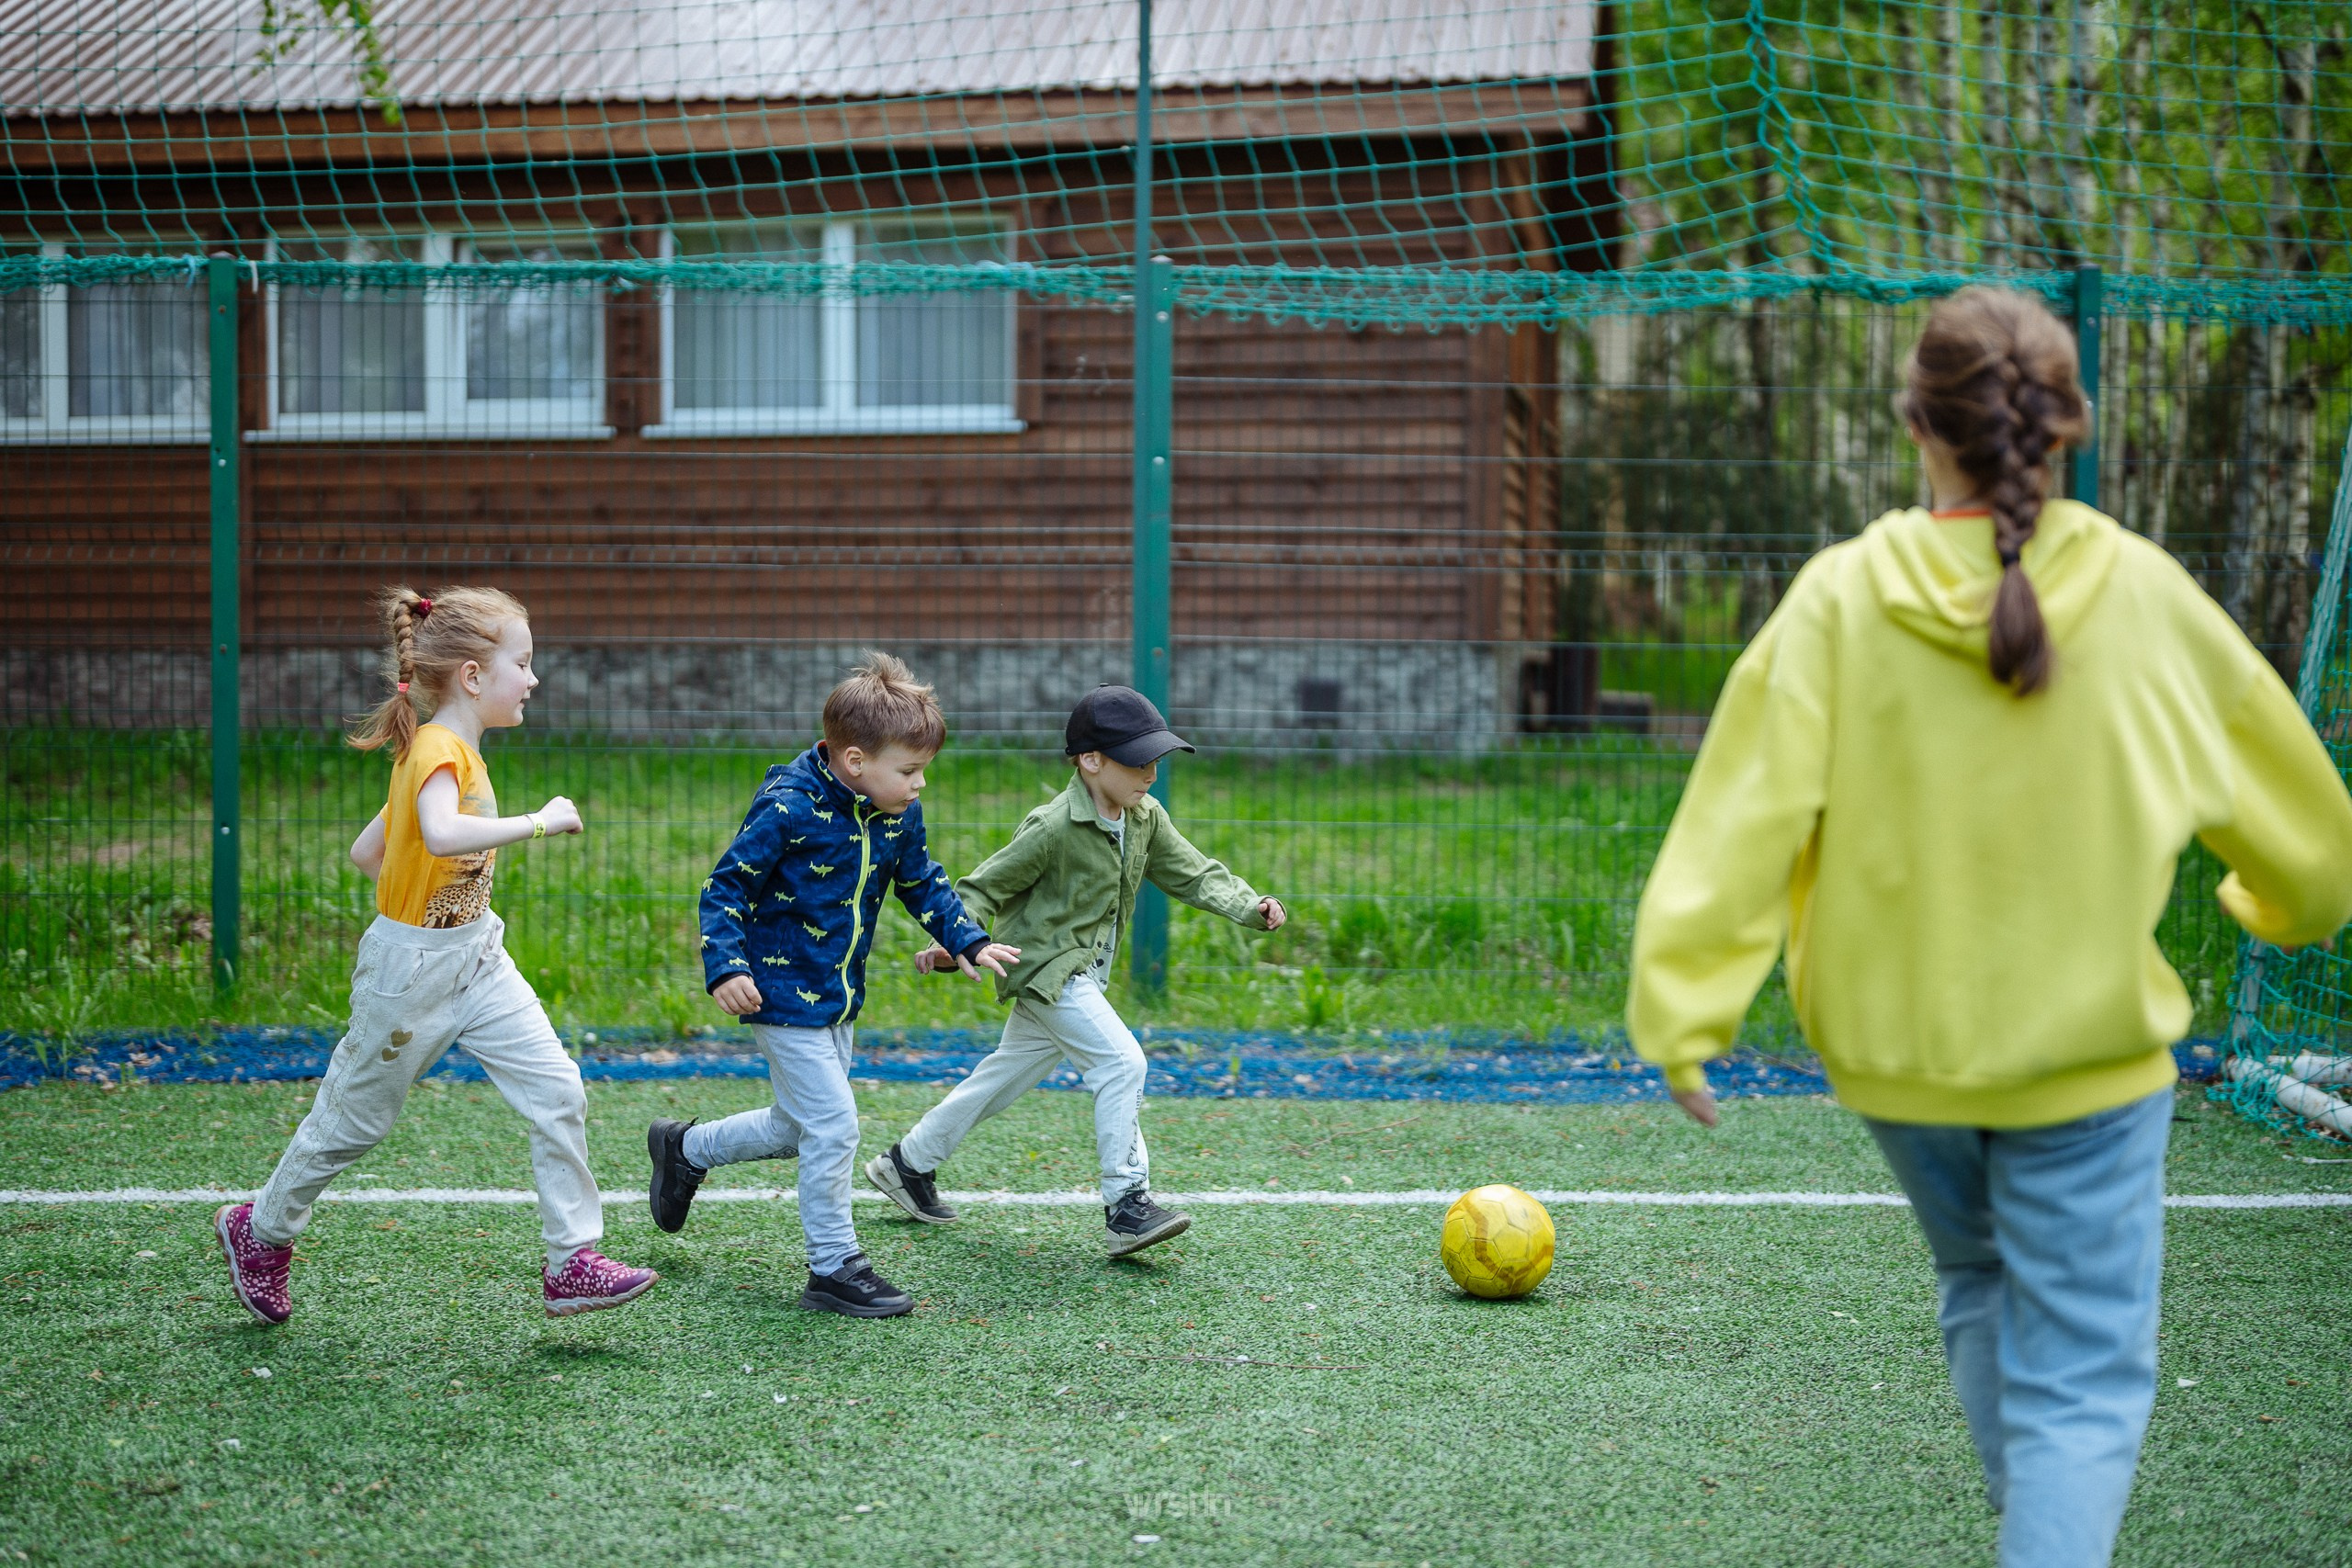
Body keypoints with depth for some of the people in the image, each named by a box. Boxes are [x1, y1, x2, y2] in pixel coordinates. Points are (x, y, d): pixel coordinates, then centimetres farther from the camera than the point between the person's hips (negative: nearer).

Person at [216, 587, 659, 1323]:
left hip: (477, 959, 8)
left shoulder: (450, 751, 7)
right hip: (411, 968, -8)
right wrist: (539, 821, -36)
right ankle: (260, 1230, 34)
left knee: (557, 1091, -4)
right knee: (353, 1119, 10)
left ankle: (572, 1264, 0)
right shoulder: (439, 750, -22)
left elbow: (365, 852, 14)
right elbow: (443, 834, -45)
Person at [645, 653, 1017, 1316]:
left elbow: (923, 883, 16)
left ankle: (685, 1149, 41)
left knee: (799, 1129, 18)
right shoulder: (788, 808, -23)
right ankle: (835, 1268, 3)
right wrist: (726, 969, -28)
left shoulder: (899, 813, -1)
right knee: (833, 1125, -10)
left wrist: (971, 943, 7)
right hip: (783, 995, -8)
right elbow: (726, 889, -17)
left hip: (839, 999, 8)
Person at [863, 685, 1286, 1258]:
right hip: (1046, 968, -9)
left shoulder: (1146, 818, 1)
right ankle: (1127, 1207, -14)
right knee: (1121, 1061, -18)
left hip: (1083, 974, 9)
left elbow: (1194, 875, 5)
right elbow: (986, 886, -16)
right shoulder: (1053, 827, -21)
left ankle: (909, 1164, 33)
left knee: (1006, 1076, 17)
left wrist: (1250, 908, -10)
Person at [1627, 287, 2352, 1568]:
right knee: (2084, 1378, 5)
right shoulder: (2146, 598, -9)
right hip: (2088, 1048, -2)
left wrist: (1684, 1006, -11)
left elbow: (1746, 806, -16)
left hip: (1893, 1044, 2)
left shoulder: (1838, 600, -12)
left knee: (1981, 1291, 28)